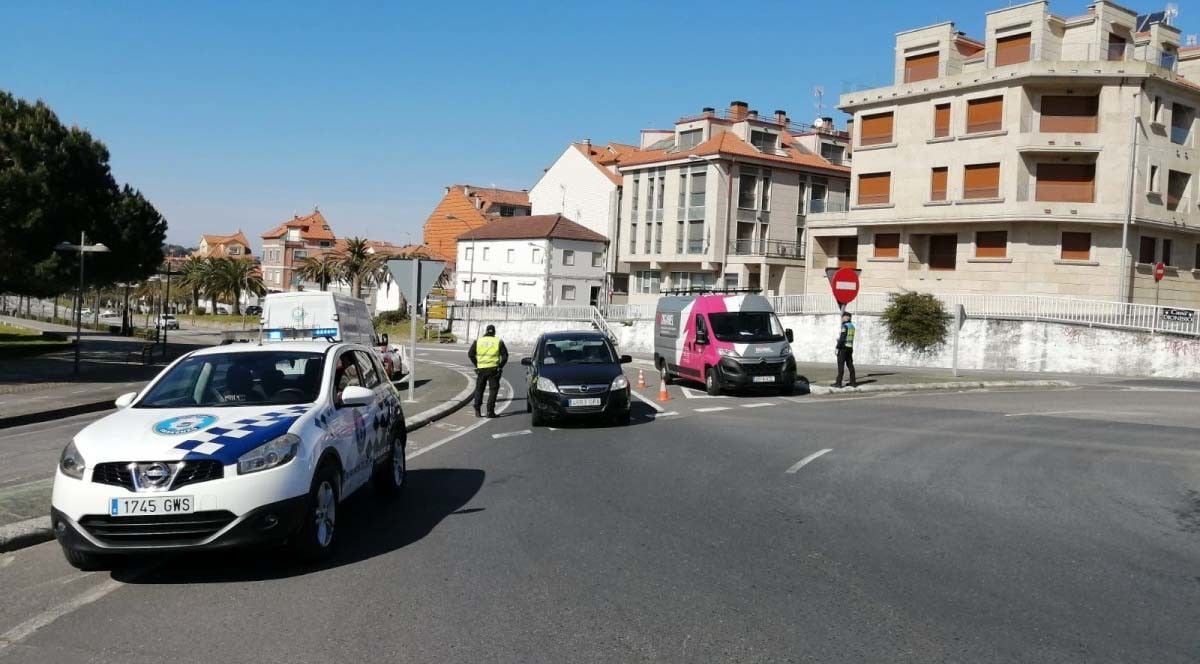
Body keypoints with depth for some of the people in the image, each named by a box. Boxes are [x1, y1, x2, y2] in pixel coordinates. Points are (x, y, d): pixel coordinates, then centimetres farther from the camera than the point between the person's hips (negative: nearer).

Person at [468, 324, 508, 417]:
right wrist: (500, 366, 8)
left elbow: (470, 354, 3)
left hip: (481, 369, 1)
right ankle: (490, 411, -1)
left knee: (479, 389, 13)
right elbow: (505, 355, -1)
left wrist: (476, 364, 10)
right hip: (493, 369, -1)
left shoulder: (478, 341, 5)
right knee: (493, 390, 5)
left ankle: (477, 410, 12)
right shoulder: (498, 342, 2)